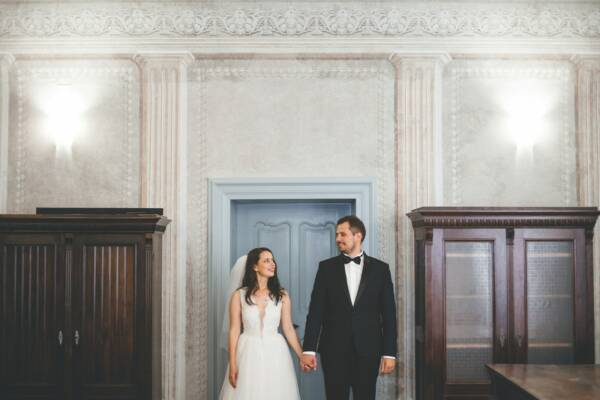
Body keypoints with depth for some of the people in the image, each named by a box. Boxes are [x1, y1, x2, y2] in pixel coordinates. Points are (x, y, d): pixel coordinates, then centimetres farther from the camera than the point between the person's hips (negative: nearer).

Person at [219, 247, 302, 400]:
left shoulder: (282, 295, 2)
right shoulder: (239, 295, -1)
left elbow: (288, 328, 4)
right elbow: (234, 331, -2)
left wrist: (302, 356, -2)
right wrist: (232, 364, -6)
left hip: (275, 353, 1)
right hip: (248, 354, -1)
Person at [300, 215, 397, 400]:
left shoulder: (380, 268, 4)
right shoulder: (327, 267, 4)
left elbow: (388, 314, 3)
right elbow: (316, 311, 0)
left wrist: (389, 353, -2)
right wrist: (308, 349, -7)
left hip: (367, 350, 0)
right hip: (334, 349, 0)